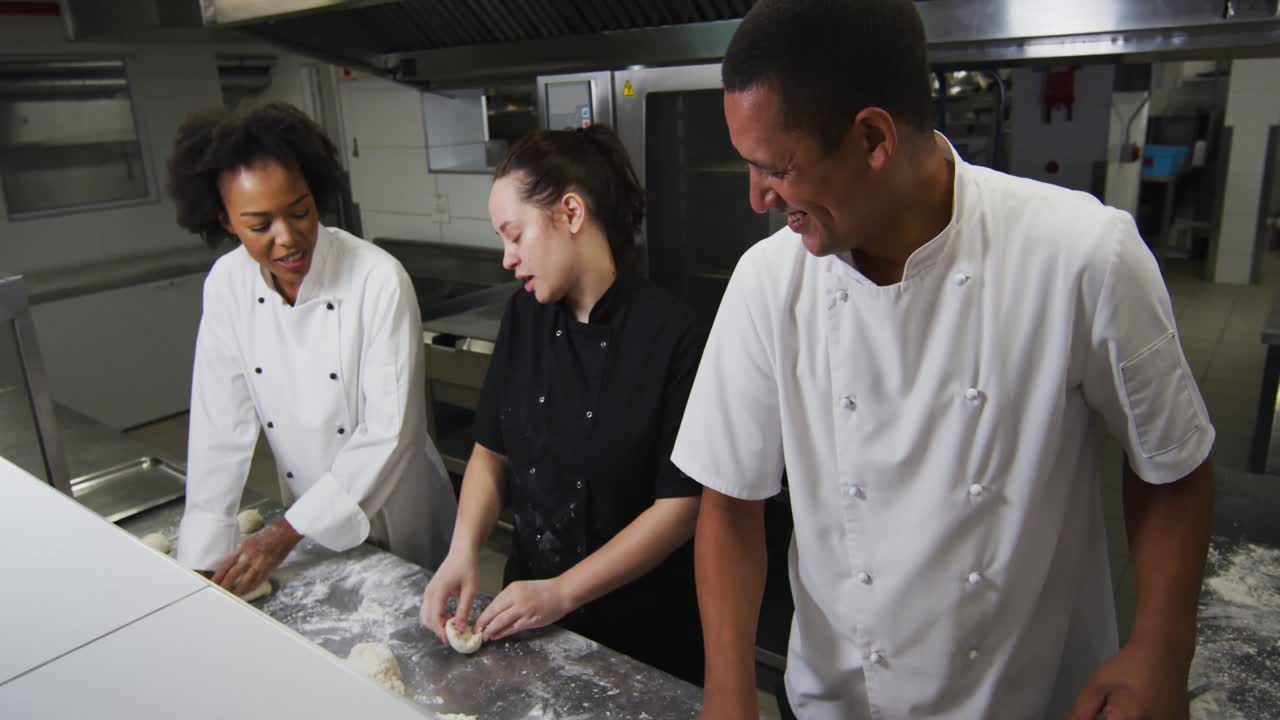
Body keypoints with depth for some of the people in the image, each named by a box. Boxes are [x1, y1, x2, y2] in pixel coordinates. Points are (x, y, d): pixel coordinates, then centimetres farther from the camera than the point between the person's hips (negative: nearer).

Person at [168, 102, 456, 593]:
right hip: (310, 524, 4)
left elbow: (388, 432, -23)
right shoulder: (228, 285, -10)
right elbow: (221, 426, -7)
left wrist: (285, 534, -21)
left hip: (394, 516, -4)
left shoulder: (379, 280, -25)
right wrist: (202, 563, -9)